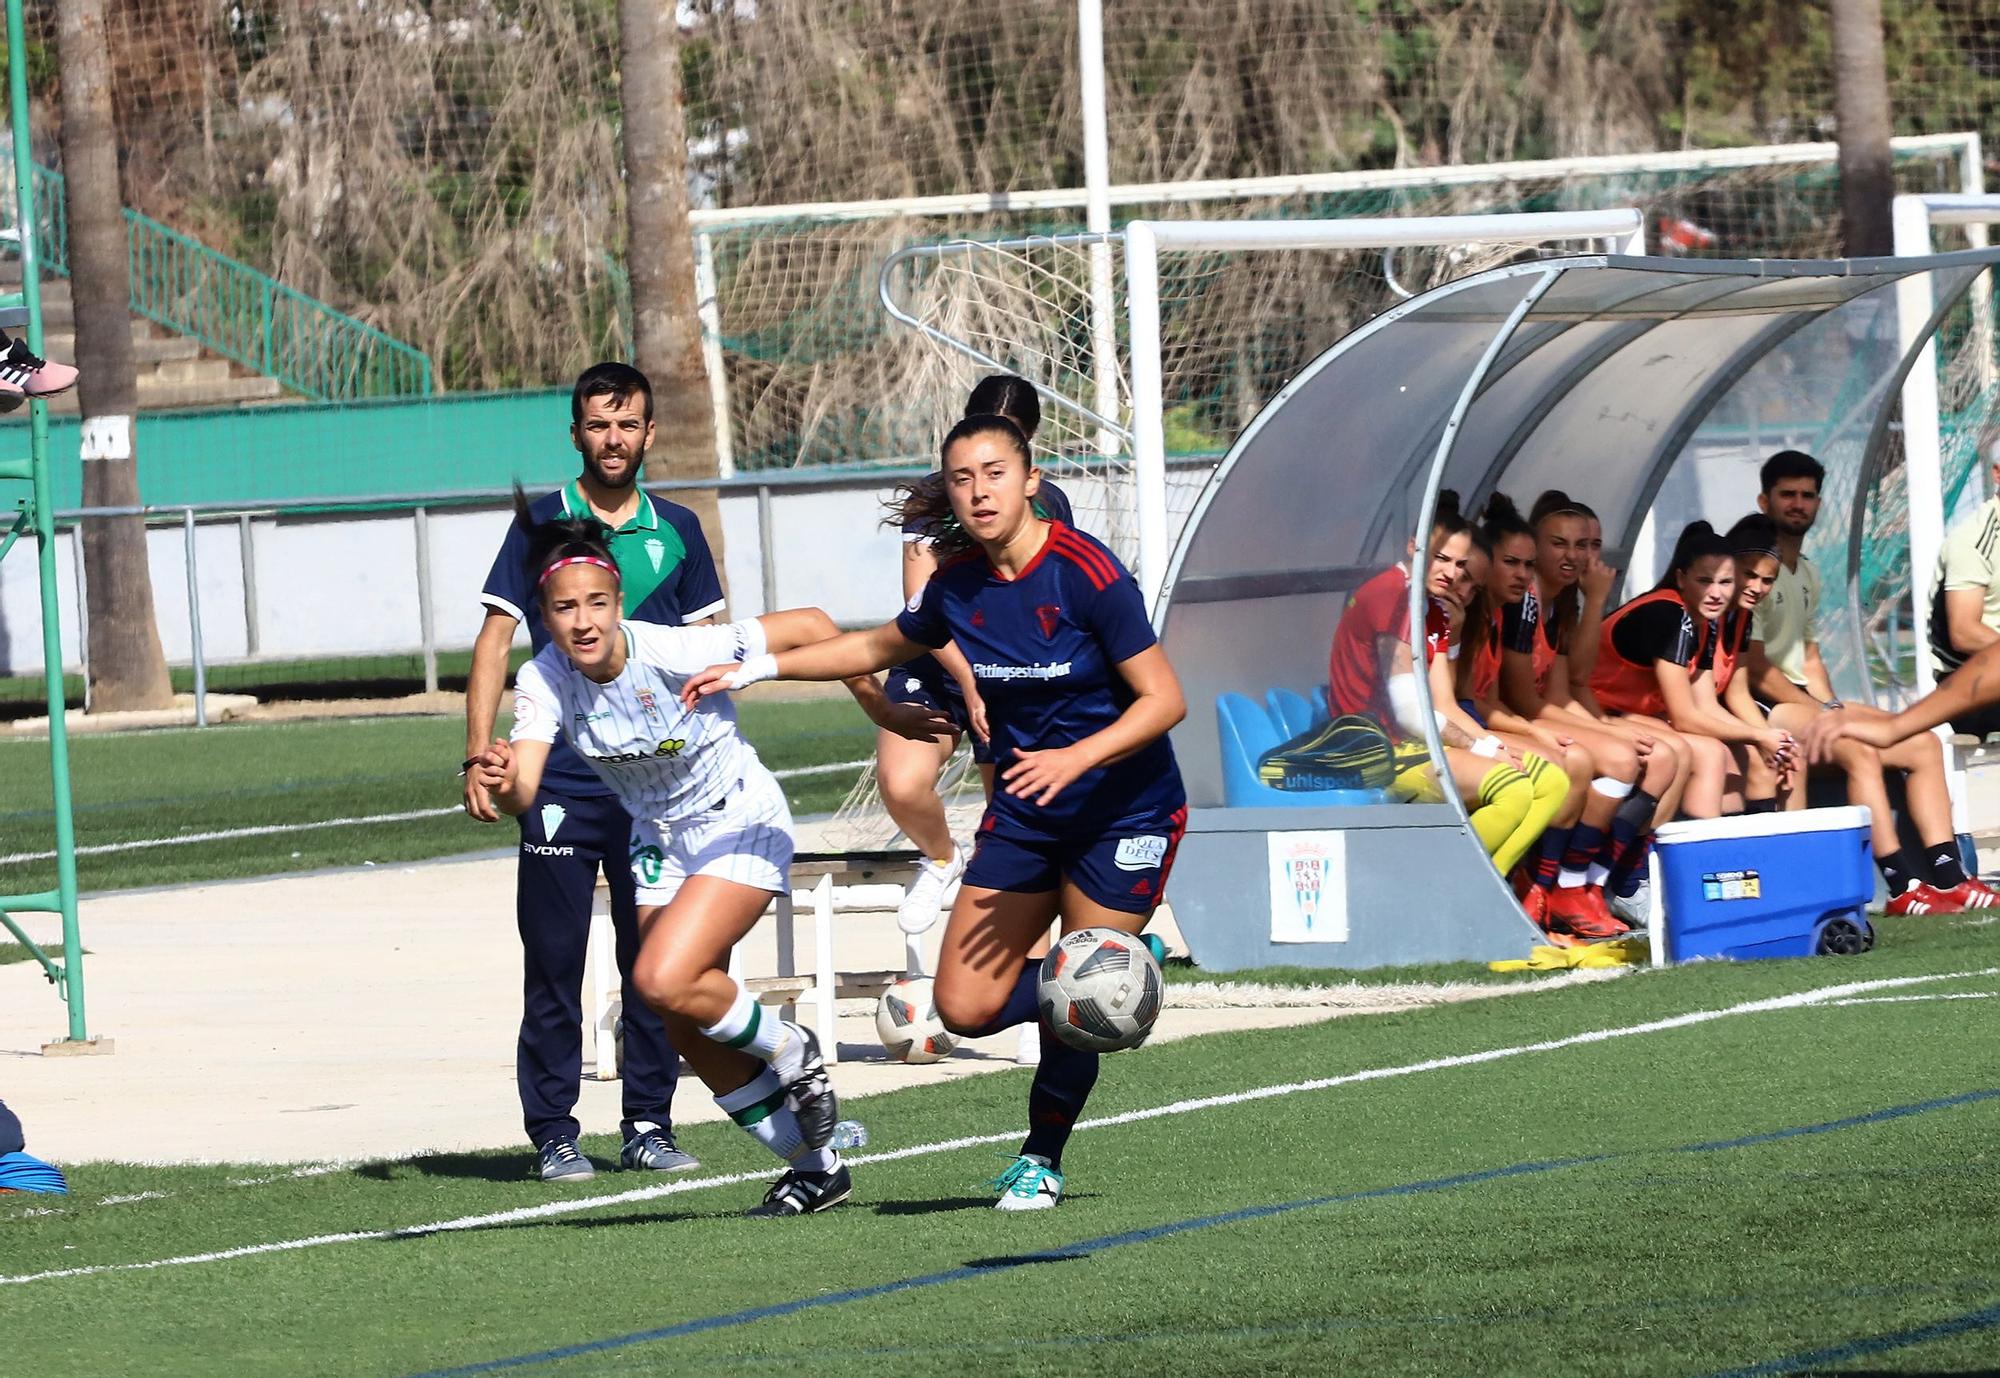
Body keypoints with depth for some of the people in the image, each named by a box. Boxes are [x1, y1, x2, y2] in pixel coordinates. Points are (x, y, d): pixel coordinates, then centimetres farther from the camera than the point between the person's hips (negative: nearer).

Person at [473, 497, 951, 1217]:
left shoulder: (674, 653, -30)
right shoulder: (545, 681, -17)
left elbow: (809, 626, -21)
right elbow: (523, 795, -29)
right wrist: (501, 783, -53)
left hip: (742, 827, -6)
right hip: (659, 840, 6)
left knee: (663, 980, -25)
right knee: (690, 1034, 7)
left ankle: (790, 1052, 3)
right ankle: (815, 1166, 25)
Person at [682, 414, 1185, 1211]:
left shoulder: (1085, 572, -20)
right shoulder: (957, 581, -2)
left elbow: (1165, 699, -21)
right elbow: (881, 647, 19)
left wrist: (1076, 757, -34)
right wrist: (761, 667, 14)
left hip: (1124, 810, -6)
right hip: (1024, 811, 6)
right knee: (966, 1008, -4)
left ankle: (1043, 1160, 20)